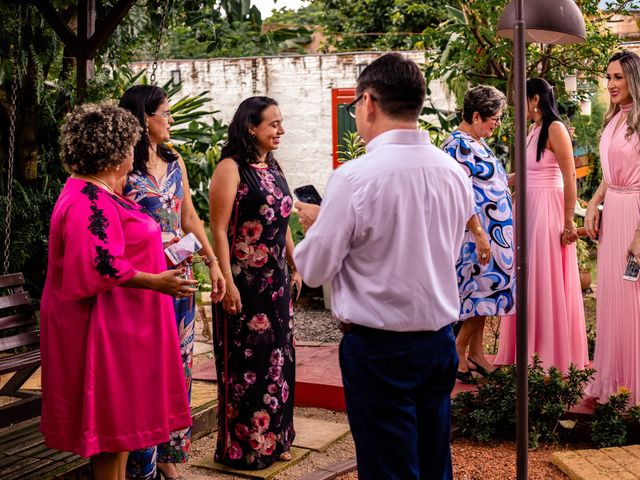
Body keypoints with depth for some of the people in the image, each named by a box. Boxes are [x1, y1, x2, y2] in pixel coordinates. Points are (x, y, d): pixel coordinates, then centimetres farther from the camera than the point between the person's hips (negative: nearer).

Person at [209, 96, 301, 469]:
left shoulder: (273, 167, 11)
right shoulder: (231, 168, -12)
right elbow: (219, 230, -16)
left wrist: (295, 267, 16)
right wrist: (228, 284, -20)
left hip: (276, 280, 7)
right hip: (245, 281, -7)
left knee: (277, 357, 14)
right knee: (247, 361, 2)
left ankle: (274, 437, 28)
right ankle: (243, 446, 17)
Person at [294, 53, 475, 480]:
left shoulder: (354, 178, -19)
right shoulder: (455, 173, 0)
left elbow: (315, 269, -11)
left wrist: (315, 221, 9)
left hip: (380, 349, -6)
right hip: (441, 340, 6)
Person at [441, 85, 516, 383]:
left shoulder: (477, 143, 15)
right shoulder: (459, 144, -16)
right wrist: (480, 235, -26)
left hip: (493, 232, 10)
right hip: (477, 233, -10)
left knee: (483, 292, 12)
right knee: (482, 290, -6)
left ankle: (475, 352, 21)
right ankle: (458, 353, 5)